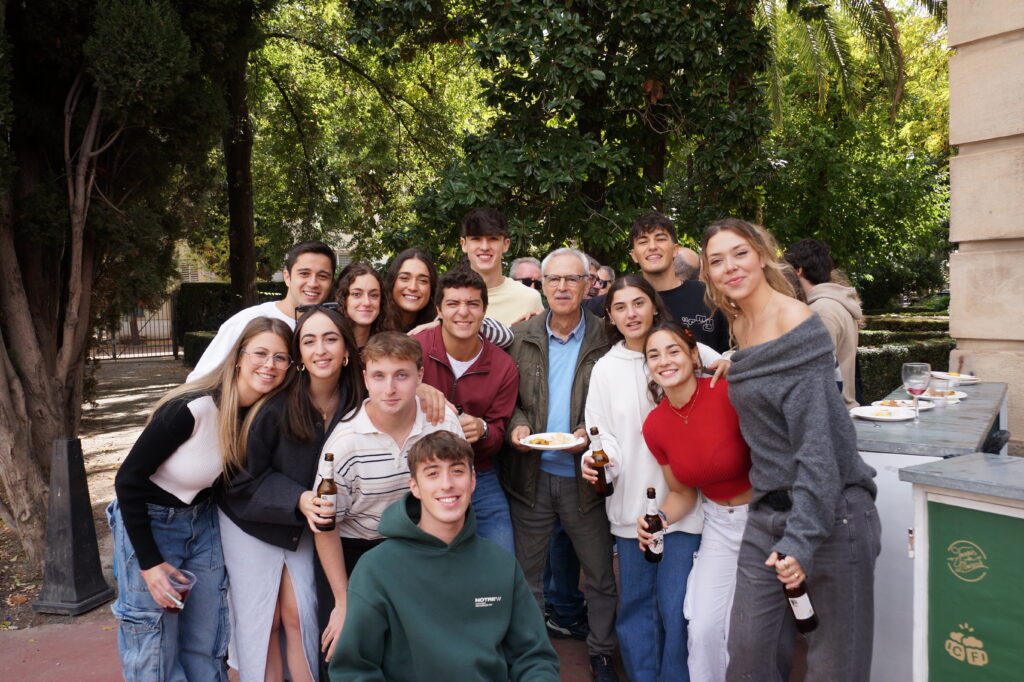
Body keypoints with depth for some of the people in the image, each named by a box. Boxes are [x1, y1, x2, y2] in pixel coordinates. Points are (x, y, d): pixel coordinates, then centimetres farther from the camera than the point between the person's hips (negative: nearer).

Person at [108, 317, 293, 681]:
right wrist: (149, 562, -19)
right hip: (148, 522, -5)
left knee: (205, 644, 12)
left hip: (204, 522, 5)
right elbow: (128, 480, -21)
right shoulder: (192, 408, -28)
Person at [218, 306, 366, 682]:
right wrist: (297, 499, -27)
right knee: (261, 620, 4)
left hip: (304, 526, 2)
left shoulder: (355, 404, -14)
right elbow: (249, 475, -16)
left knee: (298, 616, 2)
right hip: (252, 519, -2)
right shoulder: (278, 406, -24)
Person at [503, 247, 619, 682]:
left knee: (601, 576, 12)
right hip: (531, 473, 2)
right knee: (526, 575, 14)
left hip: (583, 476, -1)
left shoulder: (605, 339, -4)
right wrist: (517, 426, -10)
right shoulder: (521, 337, 3)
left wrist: (592, 434, -15)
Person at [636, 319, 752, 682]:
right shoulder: (654, 426, -6)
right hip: (720, 525, 4)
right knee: (703, 628, 4)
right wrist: (659, 519, -13)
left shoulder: (730, 391, -24)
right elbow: (682, 493, 6)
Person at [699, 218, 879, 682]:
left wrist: (802, 536, -23)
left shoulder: (794, 322, -15)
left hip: (826, 508, -7)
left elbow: (818, 440, -20)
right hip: (768, 512, 7)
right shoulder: (742, 325, 10)